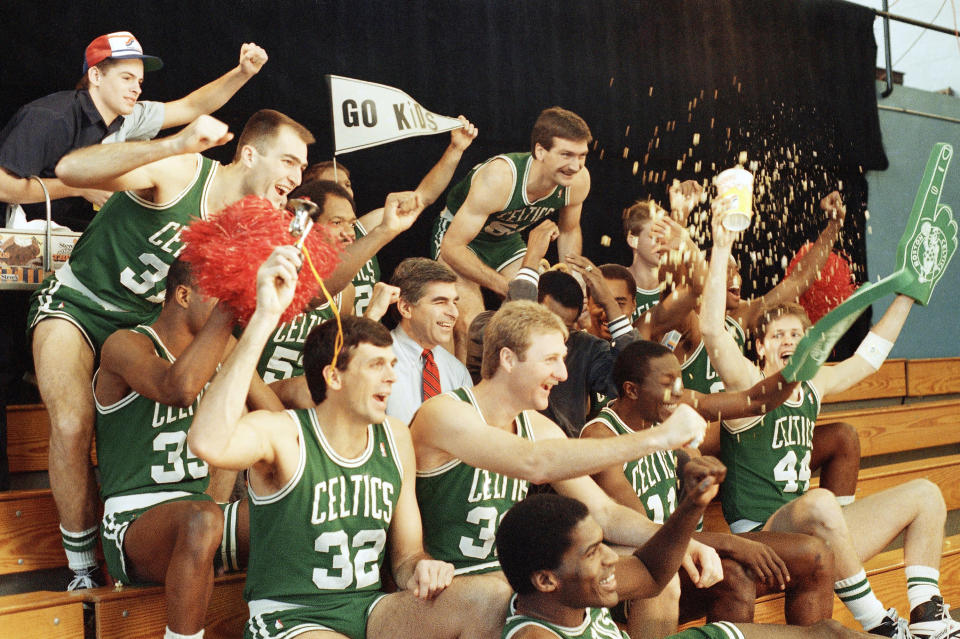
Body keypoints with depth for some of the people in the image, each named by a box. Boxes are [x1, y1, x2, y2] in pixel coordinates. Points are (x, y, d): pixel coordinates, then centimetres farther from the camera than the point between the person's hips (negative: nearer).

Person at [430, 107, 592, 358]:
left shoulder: (578, 181, -19)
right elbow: (452, 248, -34)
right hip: (458, 233, -6)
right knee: (470, 325, -25)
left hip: (507, 240, 6)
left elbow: (569, 231, 4)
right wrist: (506, 287, -39)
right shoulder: (499, 178, -38)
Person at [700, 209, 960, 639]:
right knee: (820, 502, -40)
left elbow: (868, 357, 30)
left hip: (813, 536, 8)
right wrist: (721, 250, -27)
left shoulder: (812, 386, 15)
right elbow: (711, 330, -24)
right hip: (760, 538, -8)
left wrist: (906, 294, 30)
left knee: (925, 494, 7)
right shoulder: (749, 385, -6)